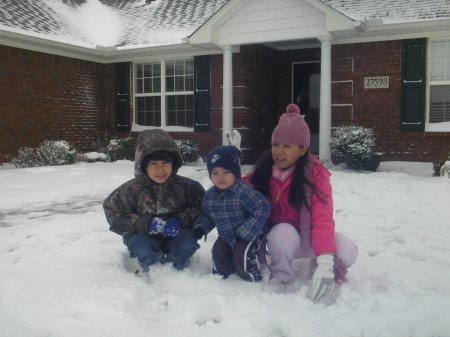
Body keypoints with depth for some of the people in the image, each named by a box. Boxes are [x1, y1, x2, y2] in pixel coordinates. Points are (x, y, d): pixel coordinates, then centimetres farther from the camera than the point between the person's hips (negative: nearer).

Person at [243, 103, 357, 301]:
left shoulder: (316, 174, -19)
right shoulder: (263, 169, -7)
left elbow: (322, 218, -28)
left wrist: (325, 261, -40)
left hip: (307, 235, -1)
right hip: (278, 235, 1)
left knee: (346, 253, -27)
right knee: (282, 233, -35)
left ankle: (329, 268, 10)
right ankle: (281, 275, -5)